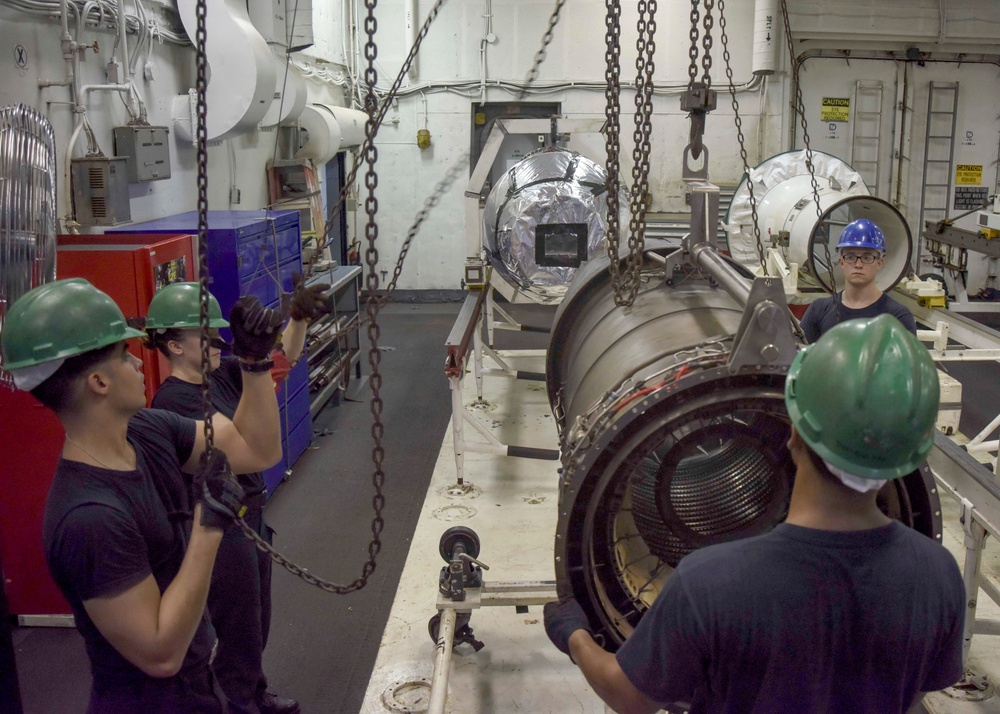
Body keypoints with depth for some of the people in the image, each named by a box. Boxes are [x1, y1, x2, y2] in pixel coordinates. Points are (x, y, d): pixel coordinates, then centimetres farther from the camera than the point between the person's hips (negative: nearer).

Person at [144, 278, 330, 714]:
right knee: (237, 627, 8)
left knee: (257, 618, 24)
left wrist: (299, 318, -14)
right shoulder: (173, 400, -22)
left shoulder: (221, 373, 1)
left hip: (248, 512, 9)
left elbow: (285, 355, 3)